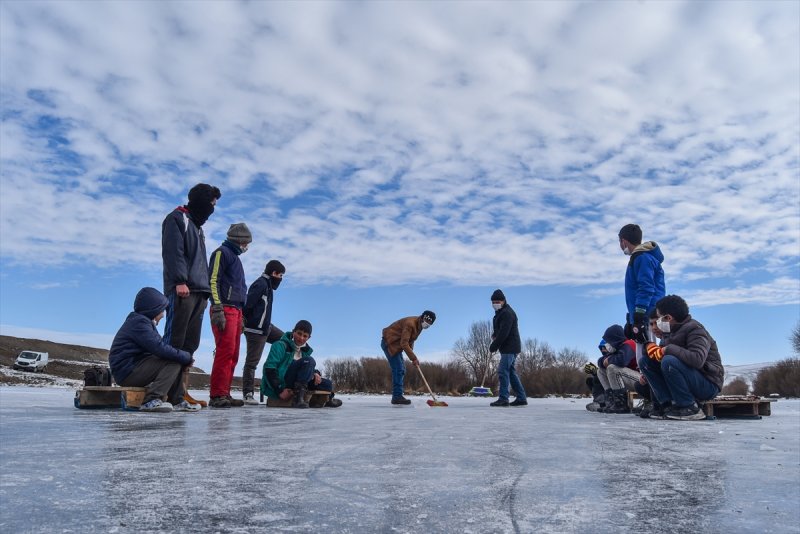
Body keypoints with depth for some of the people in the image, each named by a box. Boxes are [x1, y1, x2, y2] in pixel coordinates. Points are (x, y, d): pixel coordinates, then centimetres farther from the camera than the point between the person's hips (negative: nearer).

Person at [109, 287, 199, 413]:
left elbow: (161, 345, 12)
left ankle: (177, 401, 7)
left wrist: (184, 357, -3)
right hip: (128, 371, -10)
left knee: (178, 359, 12)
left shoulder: (142, 321, 19)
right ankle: (151, 401, -25)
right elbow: (160, 348, -25)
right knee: (174, 361, -19)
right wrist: (186, 357, -15)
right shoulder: (139, 322, -15)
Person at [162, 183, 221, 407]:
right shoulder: (177, 218, 2)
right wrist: (180, 280, -21)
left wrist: (205, 289, 17)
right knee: (174, 342, -12)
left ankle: (181, 390, 5)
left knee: (190, 343, 4)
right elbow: (173, 250, -11)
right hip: (182, 290, -9)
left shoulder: (197, 226, 28)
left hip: (199, 292, 9)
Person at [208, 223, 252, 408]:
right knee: (225, 351, -15)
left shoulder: (235, 258, 26)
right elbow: (213, 281, -13)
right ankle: (217, 395, -15)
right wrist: (217, 309, -21)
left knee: (233, 355, 7)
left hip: (235, 311, 9)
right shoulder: (222, 252, -1)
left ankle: (225, 394, 10)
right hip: (224, 310, -9)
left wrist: (241, 317, 23)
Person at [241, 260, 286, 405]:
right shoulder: (261, 284, -15)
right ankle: (247, 393, -1)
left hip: (266, 327, 10)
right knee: (252, 361, -6)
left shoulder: (267, 285, 16)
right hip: (256, 329, -10)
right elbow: (247, 304, -21)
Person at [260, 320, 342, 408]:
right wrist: (280, 390, -24)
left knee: (327, 384, -2)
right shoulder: (281, 345, -8)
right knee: (309, 360, -25)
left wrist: (315, 374, -7)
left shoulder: (305, 350, 14)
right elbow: (269, 368, -16)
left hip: (291, 386, 7)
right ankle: (298, 397, -32)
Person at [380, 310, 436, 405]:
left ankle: (397, 397, 10)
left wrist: (413, 358, 0)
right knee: (398, 369, -15)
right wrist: (414, 358, -26)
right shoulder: (410, 323, -25)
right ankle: (397, 397, -14)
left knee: (402, 370, 7)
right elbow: (404, 343, -28)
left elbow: (410, 341, 11)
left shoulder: (419, 325, 5)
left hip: (396, 345, 10)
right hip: (389, 343, -10)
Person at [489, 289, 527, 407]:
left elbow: (503, 333, -23)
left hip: (510, 348, -11)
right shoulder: (500, 312, 16)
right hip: (507, 348, 11)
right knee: (511, 372, 13)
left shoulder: (507, 313, -18)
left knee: (503, 371, -13)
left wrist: (493, 347, -16)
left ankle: (503, 398, -12)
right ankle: (521, 398, 18)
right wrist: (494, 335, 7)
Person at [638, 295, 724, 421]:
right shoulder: (670, 331, 7)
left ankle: (690, 408, -18)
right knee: (645, 361, -3)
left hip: (708, 385, -8)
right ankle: (669, 405, -9)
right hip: (687, 381, 8)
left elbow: (697, 359, -35)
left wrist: (669, 349, -25)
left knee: (669, 361, -32)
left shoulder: (694, 329, -18)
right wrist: (651, 347, -9)